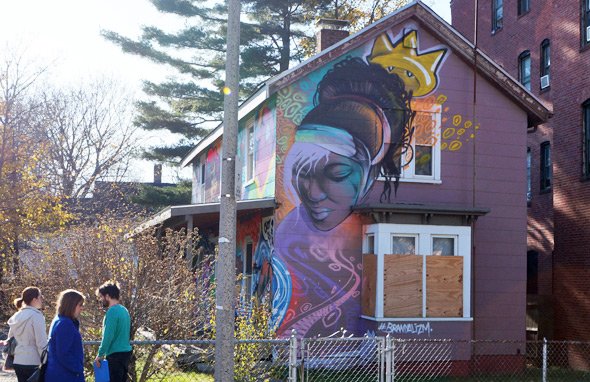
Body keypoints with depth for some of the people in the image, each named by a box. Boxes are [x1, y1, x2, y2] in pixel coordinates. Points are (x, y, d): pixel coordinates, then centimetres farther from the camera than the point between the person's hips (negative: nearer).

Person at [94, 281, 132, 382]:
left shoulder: (112, 311, -14)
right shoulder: (124, 310, 13)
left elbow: (108, 336, -18)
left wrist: (100, 354, -9)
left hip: (116, 355, -9)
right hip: (125, 352, 9)